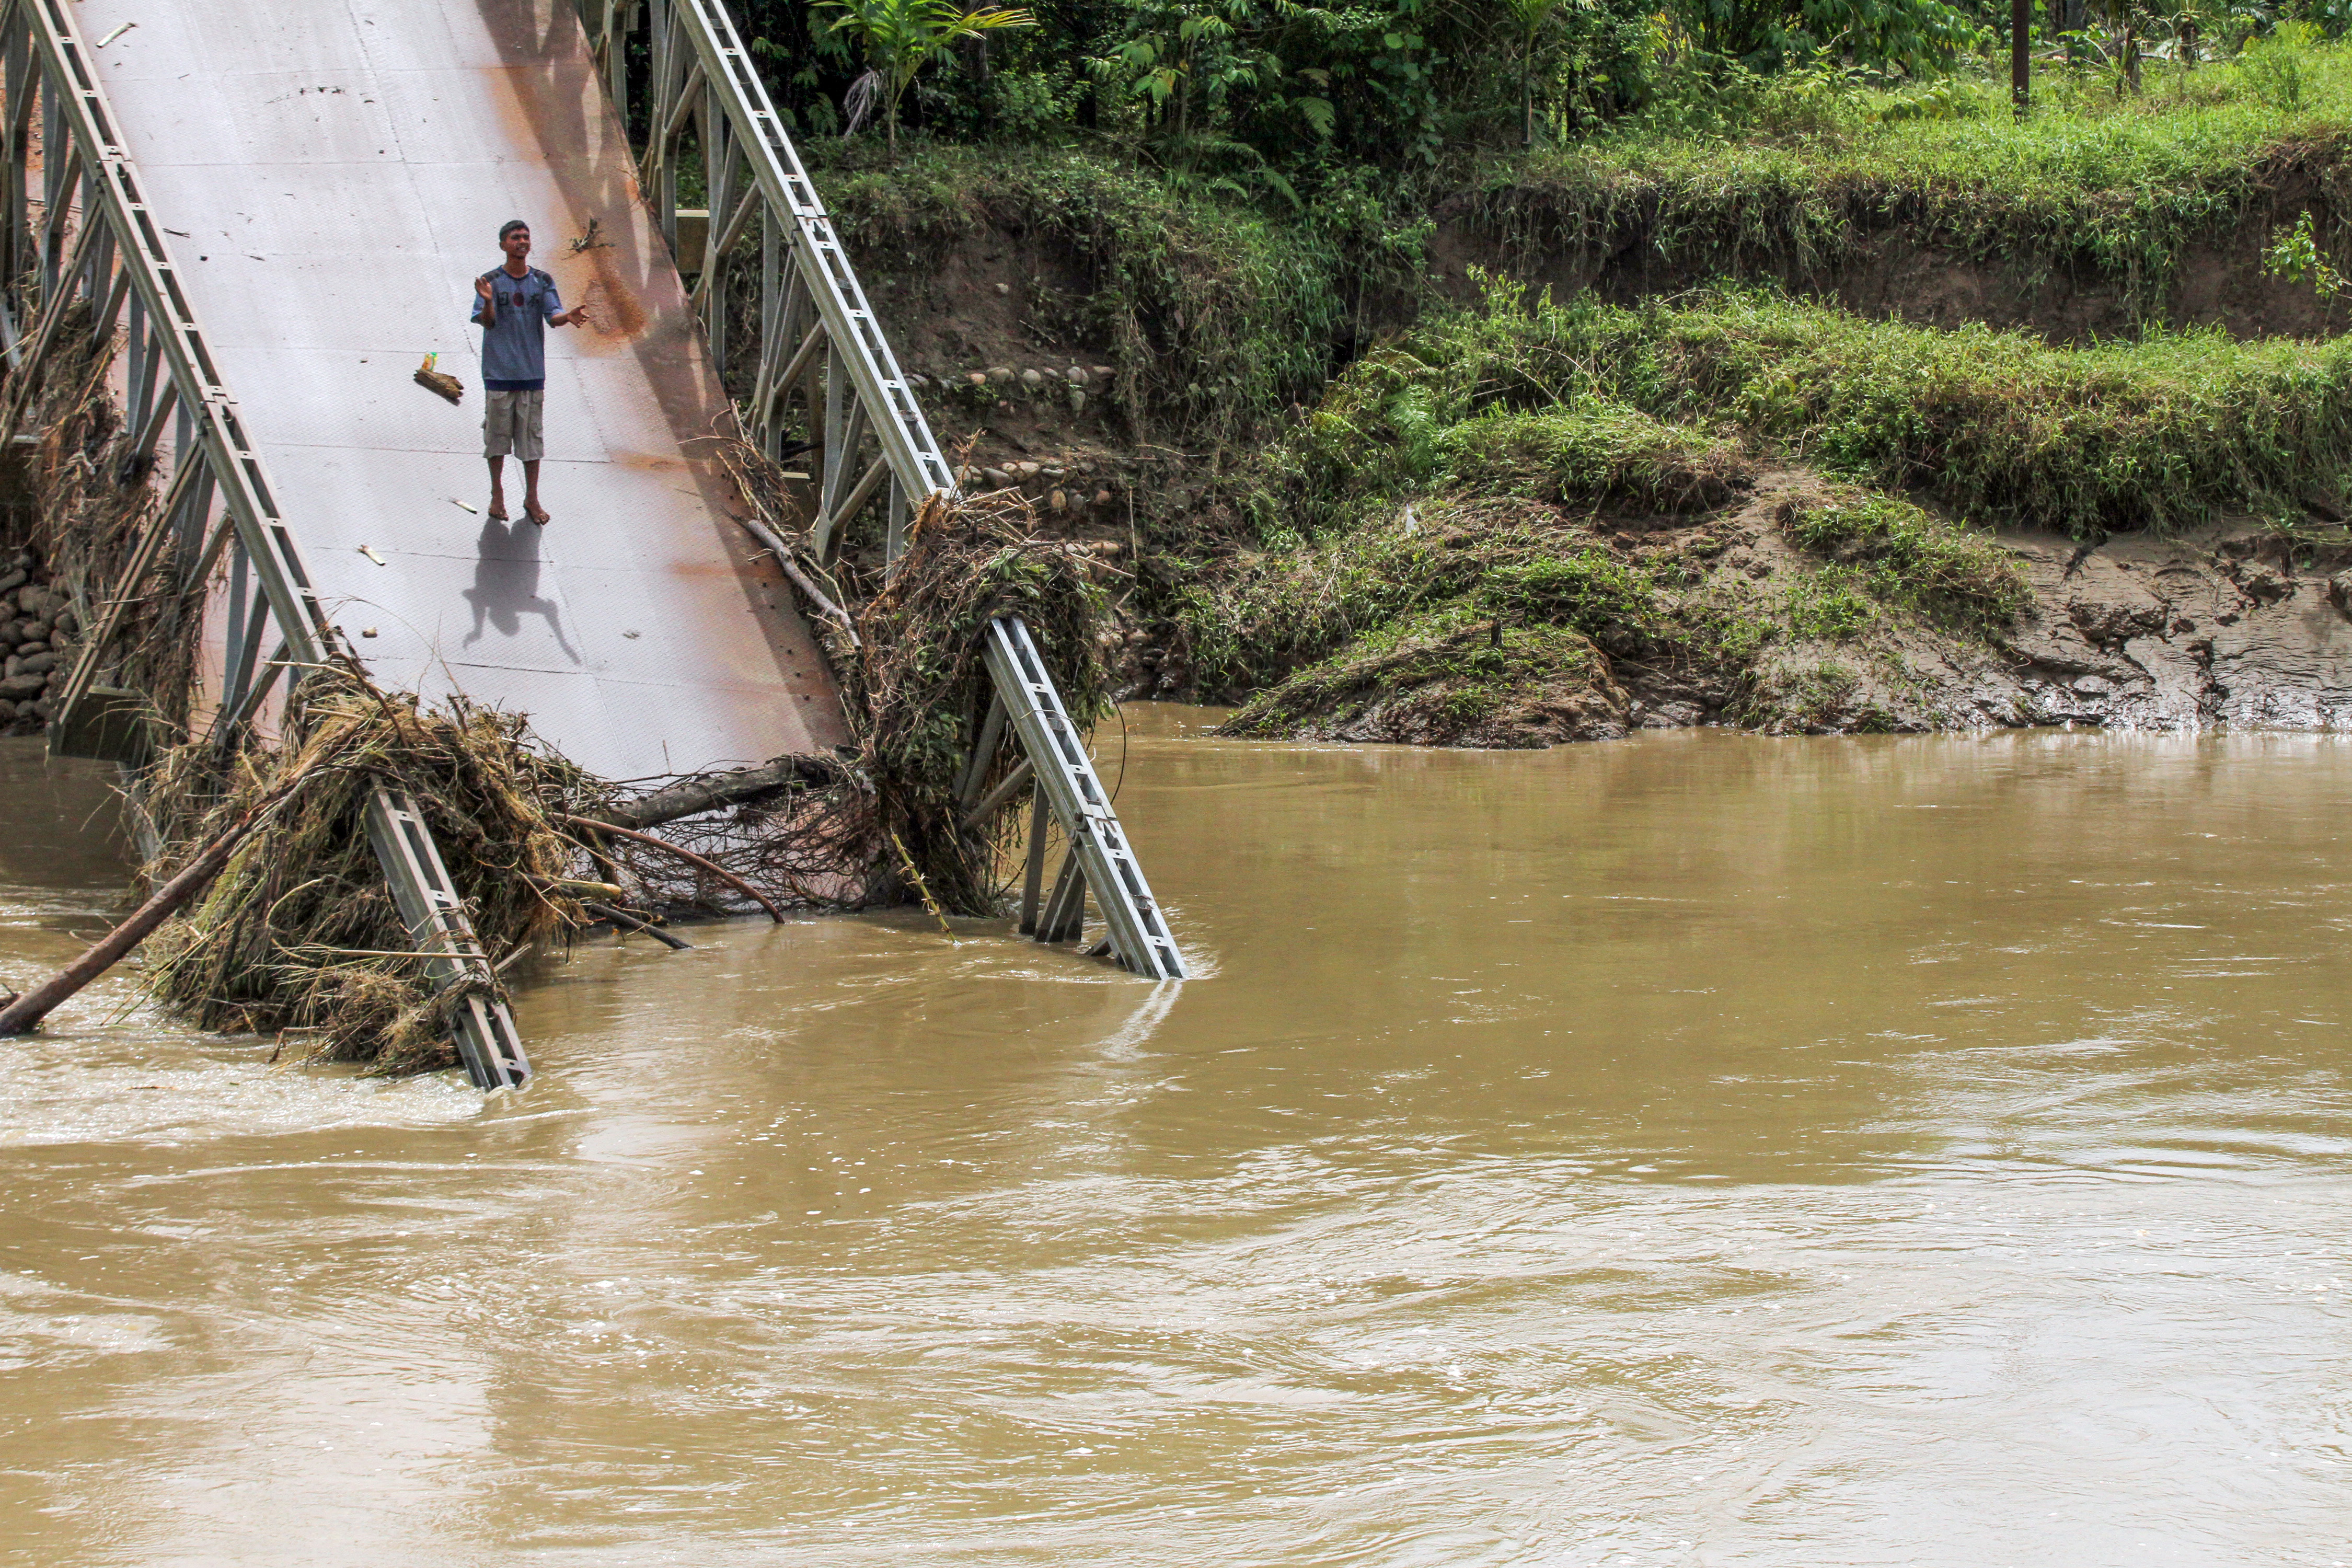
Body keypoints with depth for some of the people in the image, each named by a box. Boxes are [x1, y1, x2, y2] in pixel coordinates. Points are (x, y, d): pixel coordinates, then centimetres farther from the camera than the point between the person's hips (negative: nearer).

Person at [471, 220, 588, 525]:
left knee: (532, 436, 5)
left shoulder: (542, 281, 6)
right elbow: (487, 321, -9)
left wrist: (567, 317, -26)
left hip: (532, 371, 2)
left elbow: (552, 316, -4)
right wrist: (488, 302, -31)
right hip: (499, 372, -2)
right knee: (497, 434, 5)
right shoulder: (491, 281, -2)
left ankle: (532, 499, 14)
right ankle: (497, 494, 19)